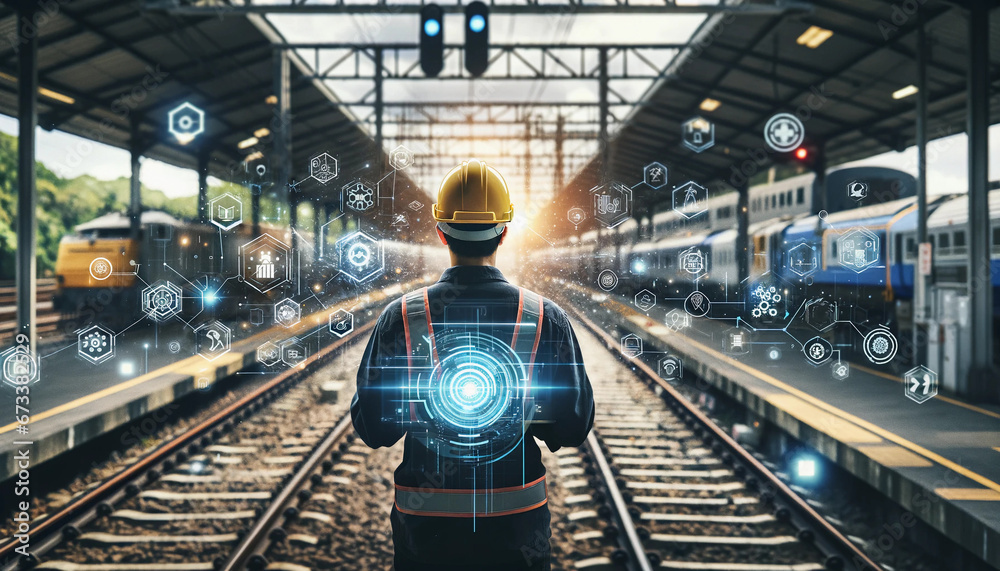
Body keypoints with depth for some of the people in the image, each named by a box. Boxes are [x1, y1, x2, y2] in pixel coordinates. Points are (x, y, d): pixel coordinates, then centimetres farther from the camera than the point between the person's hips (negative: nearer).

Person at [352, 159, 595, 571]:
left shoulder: (400, 318, -10)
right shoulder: (546, 318, -9)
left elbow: (373, 430, -6)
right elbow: (573, 428, -4)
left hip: (424, 534, 0)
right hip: (519, 530, 0)